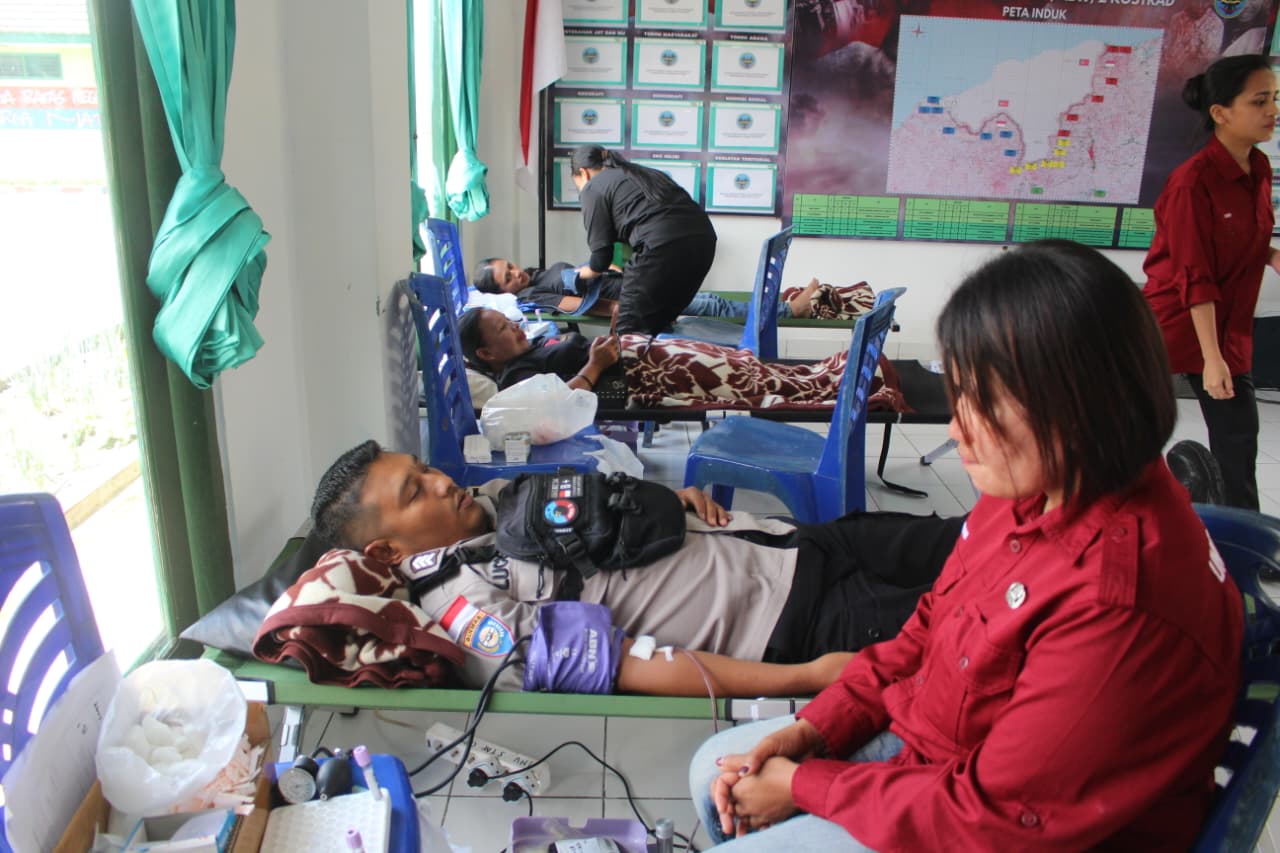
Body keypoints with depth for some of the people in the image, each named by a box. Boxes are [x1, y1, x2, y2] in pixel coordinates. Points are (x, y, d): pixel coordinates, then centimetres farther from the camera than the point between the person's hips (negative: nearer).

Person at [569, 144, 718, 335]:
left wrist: (580, 273, 30)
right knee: (659, 324, 19)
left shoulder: (593, 188, 11)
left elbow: (601, 256, 8)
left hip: (664, 246, -8)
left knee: (630, 330, 3)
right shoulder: (639, 172, 33)